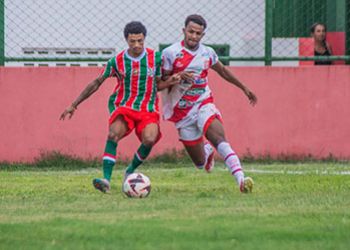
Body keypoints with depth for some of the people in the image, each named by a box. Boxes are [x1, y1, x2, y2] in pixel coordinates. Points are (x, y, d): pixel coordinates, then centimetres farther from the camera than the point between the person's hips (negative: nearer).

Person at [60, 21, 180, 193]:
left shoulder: (155, 58, 1)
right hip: (124, 106, -1)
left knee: (149, 139, -28)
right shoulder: (117, 61, -1)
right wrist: (74, 105, 9)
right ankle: (106, 180, -34)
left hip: (148, 109, 1)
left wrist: (170, 82, -10)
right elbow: (96, 84, 7)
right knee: (113, 135, -30)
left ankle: (131, 171, -1)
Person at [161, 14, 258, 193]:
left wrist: (244, 88, 29)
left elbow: (222, 71, 23)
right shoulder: (170, 53, -6)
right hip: (183, 113, -1)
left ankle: (241, 179, -42)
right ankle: (207, 151, 41)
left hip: (204, 106, 1)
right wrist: (178, 77, -23)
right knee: (201, 163, 2)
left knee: (220, 139, -29)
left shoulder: (207, 53, 4)